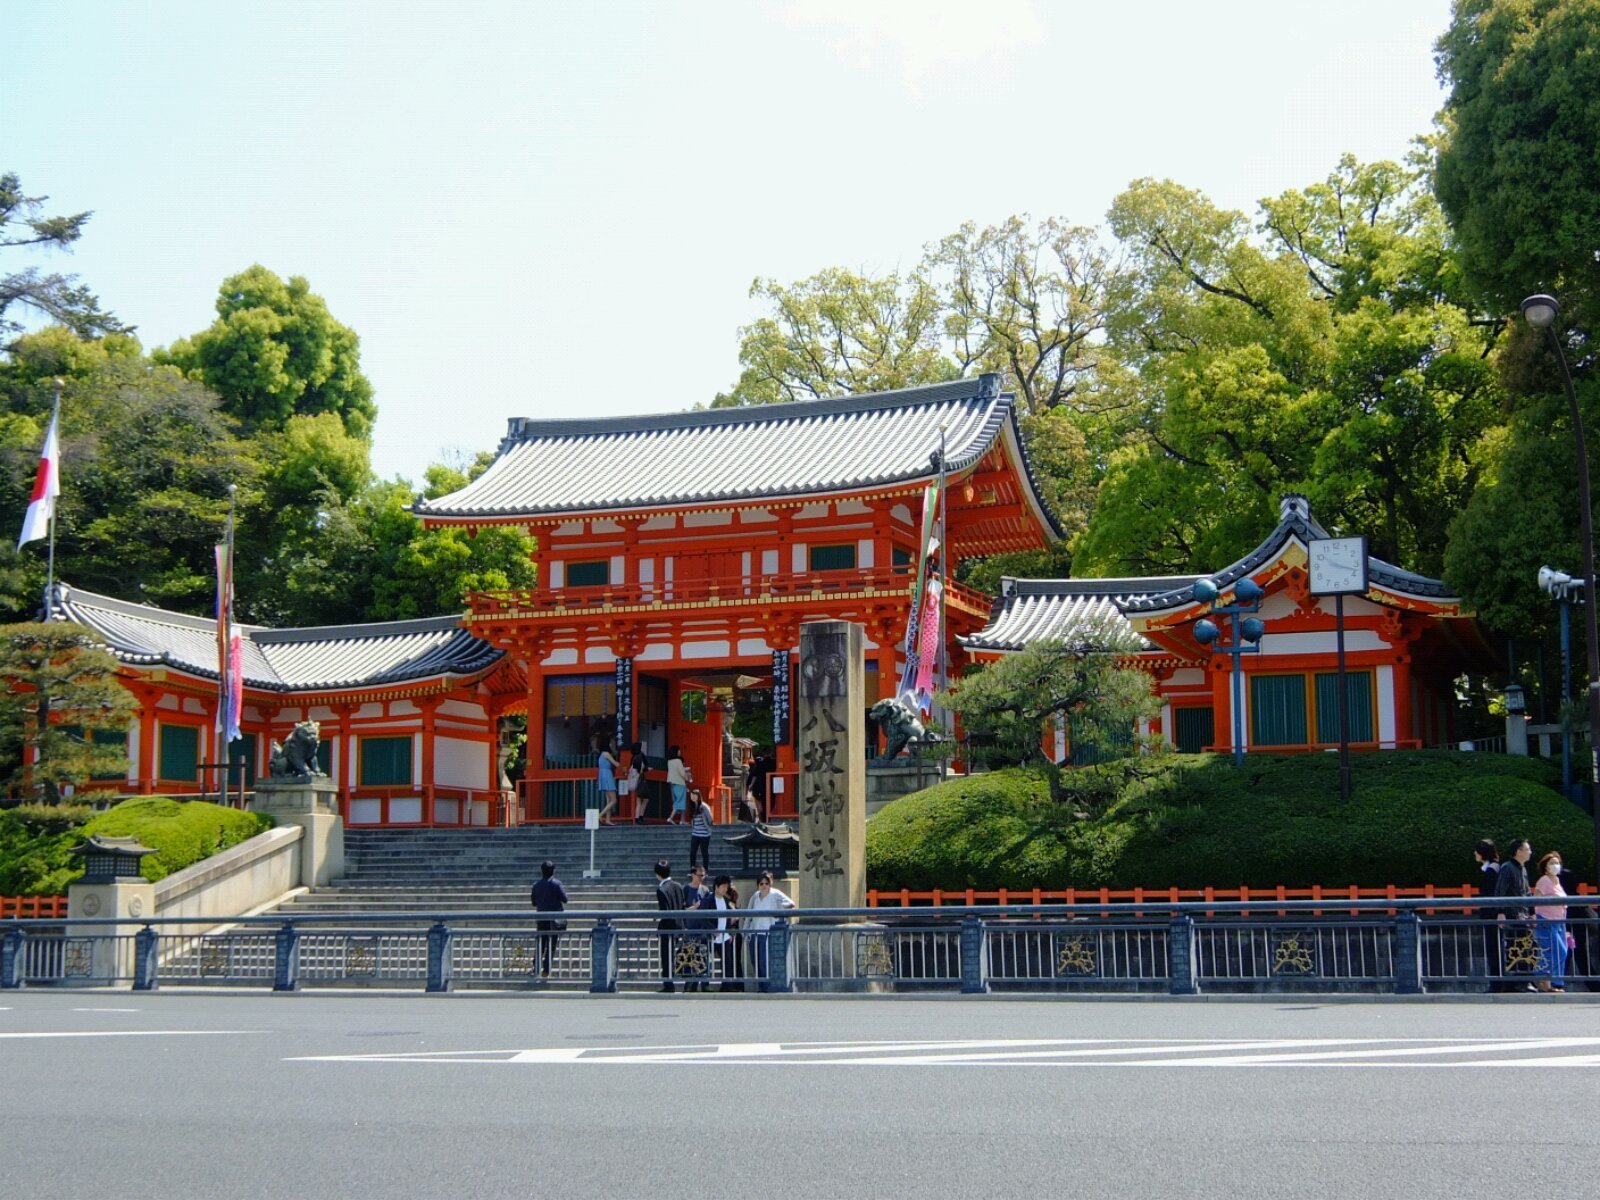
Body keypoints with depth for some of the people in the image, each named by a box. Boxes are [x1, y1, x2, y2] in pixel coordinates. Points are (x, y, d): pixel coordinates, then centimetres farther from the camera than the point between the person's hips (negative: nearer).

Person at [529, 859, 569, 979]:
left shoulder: (536, 885, 4)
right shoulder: (556, 883, -10)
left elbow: (534, 902, 9)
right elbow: (564, 899, -10)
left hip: (541, 918, 4)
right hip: (554, 919, -4)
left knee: (541, 944, 16)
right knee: (551, 945, 0)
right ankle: (546, 971, -3)